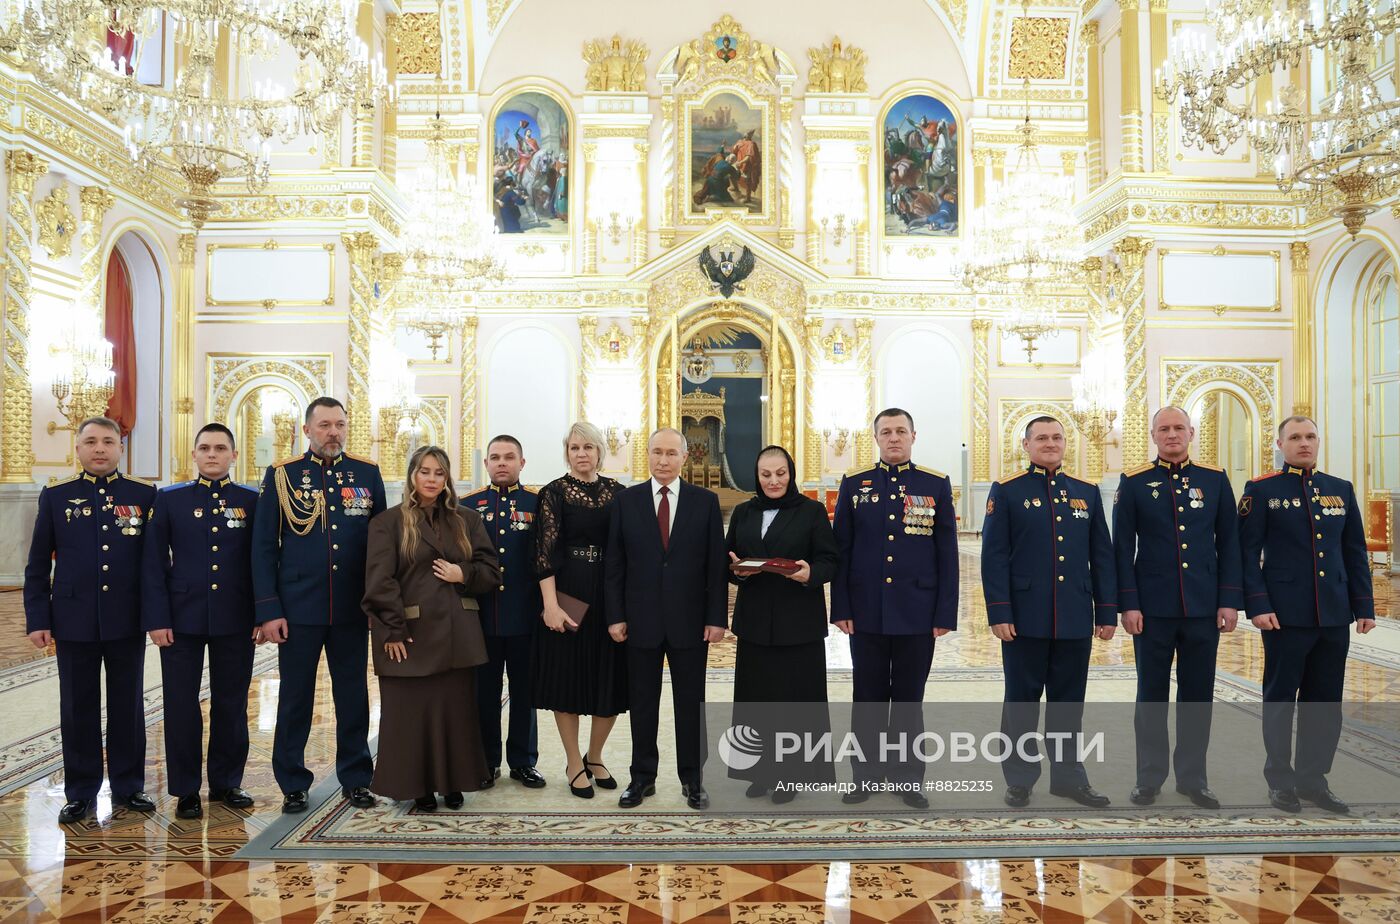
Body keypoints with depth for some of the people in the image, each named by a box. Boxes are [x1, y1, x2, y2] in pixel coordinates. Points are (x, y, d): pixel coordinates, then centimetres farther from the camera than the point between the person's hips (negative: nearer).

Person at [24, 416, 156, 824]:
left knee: (128, 707, 8)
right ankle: (80, 793, 20)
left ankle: (128, 787, 21)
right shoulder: (56, 496, 4)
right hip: (74, 621, 0)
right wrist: (37, 619, -1)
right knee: (78, 710, 8)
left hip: (128, 622, 0)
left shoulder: (145, 495, 2)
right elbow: (38, 566, 5)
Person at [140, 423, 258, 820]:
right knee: (181, 705, 5)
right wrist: (157, 619, -6)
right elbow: (153, 564, 1)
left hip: (235, 622, 0)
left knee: (231, 704, 8)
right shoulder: (169, 500, 4)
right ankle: (186, 790, 17)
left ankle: (227, 783, 22)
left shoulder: (253, 501, 4)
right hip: (182, 619, 0)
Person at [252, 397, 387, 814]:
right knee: (295, 698, 8)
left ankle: (356, 779, 23)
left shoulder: (367, 473, 4)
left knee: (353, 696, 10)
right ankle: (293, 784, 23)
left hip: (352, 610, 1)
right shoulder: (281, 475, -1)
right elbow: (264, 547, -1)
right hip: (298, 608, -1)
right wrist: (268, 610, -7)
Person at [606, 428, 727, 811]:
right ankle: (643, 777, 23)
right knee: (642, 702, 10)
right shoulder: (627, 500, 3)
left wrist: (717, 617, -5)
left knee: (690, 703, 8)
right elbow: (615, 564, 2)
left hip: (690, 621, 0)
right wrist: (616, 616, -3)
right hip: (641, 620, 1)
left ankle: (692, 778, 21)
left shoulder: (705, 501, 1)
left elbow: (717, 564, 0)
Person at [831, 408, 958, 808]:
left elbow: (947, 554, 1)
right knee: (868, 697, 9)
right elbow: (841, 550, 3)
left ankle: (908, 778, 21)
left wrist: (946, 613, -4)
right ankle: (867, 775, 21)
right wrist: (841, 608, -2)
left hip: (917, 614, -1)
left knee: (909, 699, 9)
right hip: (866, 613, 1)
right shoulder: (854, 484, 4)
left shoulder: (937, 485, 2)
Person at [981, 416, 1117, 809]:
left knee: (1068, 701, 11)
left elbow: (1102, 555, 10)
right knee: (1021, 700, 6)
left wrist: (1107, 612, 6)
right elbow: (994, 556, -5)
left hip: (1075, 619, 3)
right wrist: (999, 613, -11)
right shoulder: (1006, 491, 0)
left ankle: (1067, 775, 23)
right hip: (1025, 618, -3)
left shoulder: (1087, 491, 11)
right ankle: (1019, 779, 17)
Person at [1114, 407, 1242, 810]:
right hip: (1153, 608, -2)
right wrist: (1128, 604, -8)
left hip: (1204, 608, 2)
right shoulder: (1134, 482, -1)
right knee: (1152, 694, 7)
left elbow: (1229, 544, 5)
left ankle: (1193, 778, 22)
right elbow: (1123, 547, -2)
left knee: (1198, 694, 9)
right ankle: (1149, 778, 18)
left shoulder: (1215, 478, 5)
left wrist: (1230, 600, -1)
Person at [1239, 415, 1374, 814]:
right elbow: (1248, 553, -6)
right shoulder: (1261, 490, -2)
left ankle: (1313, 778, 22)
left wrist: (1364, 605, 7)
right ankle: (1280, 781, 16)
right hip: (1285, 614, -4)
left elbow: (1356, 553, 12)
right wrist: (1257, 606, -13)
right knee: (1281, 698, 5)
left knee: (1326, 701, 9)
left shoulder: (1341, 489, 11)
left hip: (1334, 616, 4)